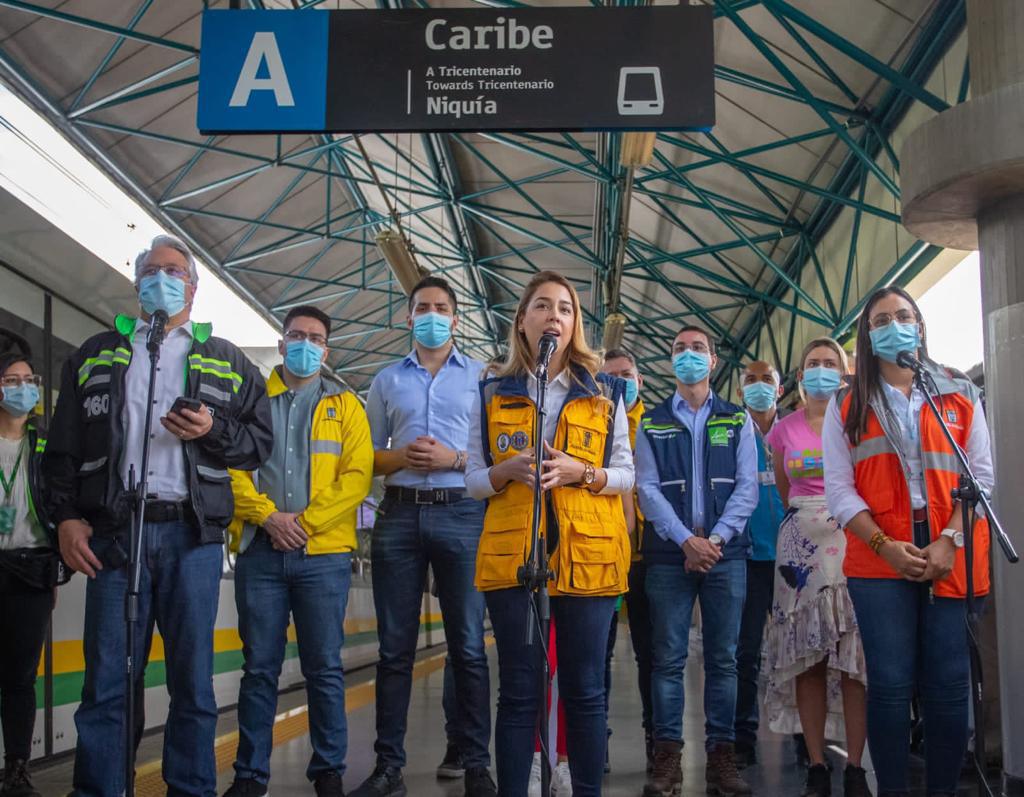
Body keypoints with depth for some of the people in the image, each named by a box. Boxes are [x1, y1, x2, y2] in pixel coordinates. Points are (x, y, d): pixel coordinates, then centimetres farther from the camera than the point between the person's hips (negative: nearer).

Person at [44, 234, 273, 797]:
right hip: (113, 532, 0)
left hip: (192, 532, 0)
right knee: (107, 677, -2)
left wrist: (213, 431, -8)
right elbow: (63, 448, 12)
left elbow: (259, 442, 10)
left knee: (193, 677, 2)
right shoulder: (96, 355, 17)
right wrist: (65, 515, 0)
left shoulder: (226, 362, 16)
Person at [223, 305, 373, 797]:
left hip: (323, 553, -1)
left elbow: (357, 475, -2)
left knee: (324, 668, 3)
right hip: (260, 552, 1)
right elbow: (231, 465, 1)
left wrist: (306, 522, -11)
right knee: (260, 667, 5)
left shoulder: (345, 406, 9)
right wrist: (267, 516, -13)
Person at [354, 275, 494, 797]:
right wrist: (400, 458, -6)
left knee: (468, 646, -1)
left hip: (462, 514, -2)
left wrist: (454, 458, -12)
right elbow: (366, 456, 14)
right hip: (399, 515, 2)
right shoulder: (387, 380, 15)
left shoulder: (481, 376, 9)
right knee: (395, 647, 4)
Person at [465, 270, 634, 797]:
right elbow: (473, 482, 8)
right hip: (512, 555, 0)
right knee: (518, 690, 3)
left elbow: (626, 476, 7)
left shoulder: (605, 393, 8)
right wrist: (506, 471, -12)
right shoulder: (492, 395, 9)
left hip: (588, 555, 0)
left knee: (585, 690, 4)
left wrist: (581, 472, -12)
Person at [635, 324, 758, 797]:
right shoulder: (651, 424, 10)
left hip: (726, 553, 0)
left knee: (723, 659, 2)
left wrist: (716, 538, -11)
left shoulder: (737, 421, 11)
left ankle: (721, 755, 8)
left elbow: (747, 487, 2)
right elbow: (648, 489, 0)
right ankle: (667, 757, 3)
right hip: (669, 554, 0)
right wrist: (687, 540, -12)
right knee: (668, 659, -1)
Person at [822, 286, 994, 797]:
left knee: (948, 683, -1)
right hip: (878, 560, 0)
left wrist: (949, 542, -10)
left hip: (951, 560, 1)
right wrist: (886, 545, -10)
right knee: (891, 683, -3)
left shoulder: (960, 396, 12)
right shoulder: (847, 406, 10)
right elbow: (839, 489, 3)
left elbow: (981, 476, 4)